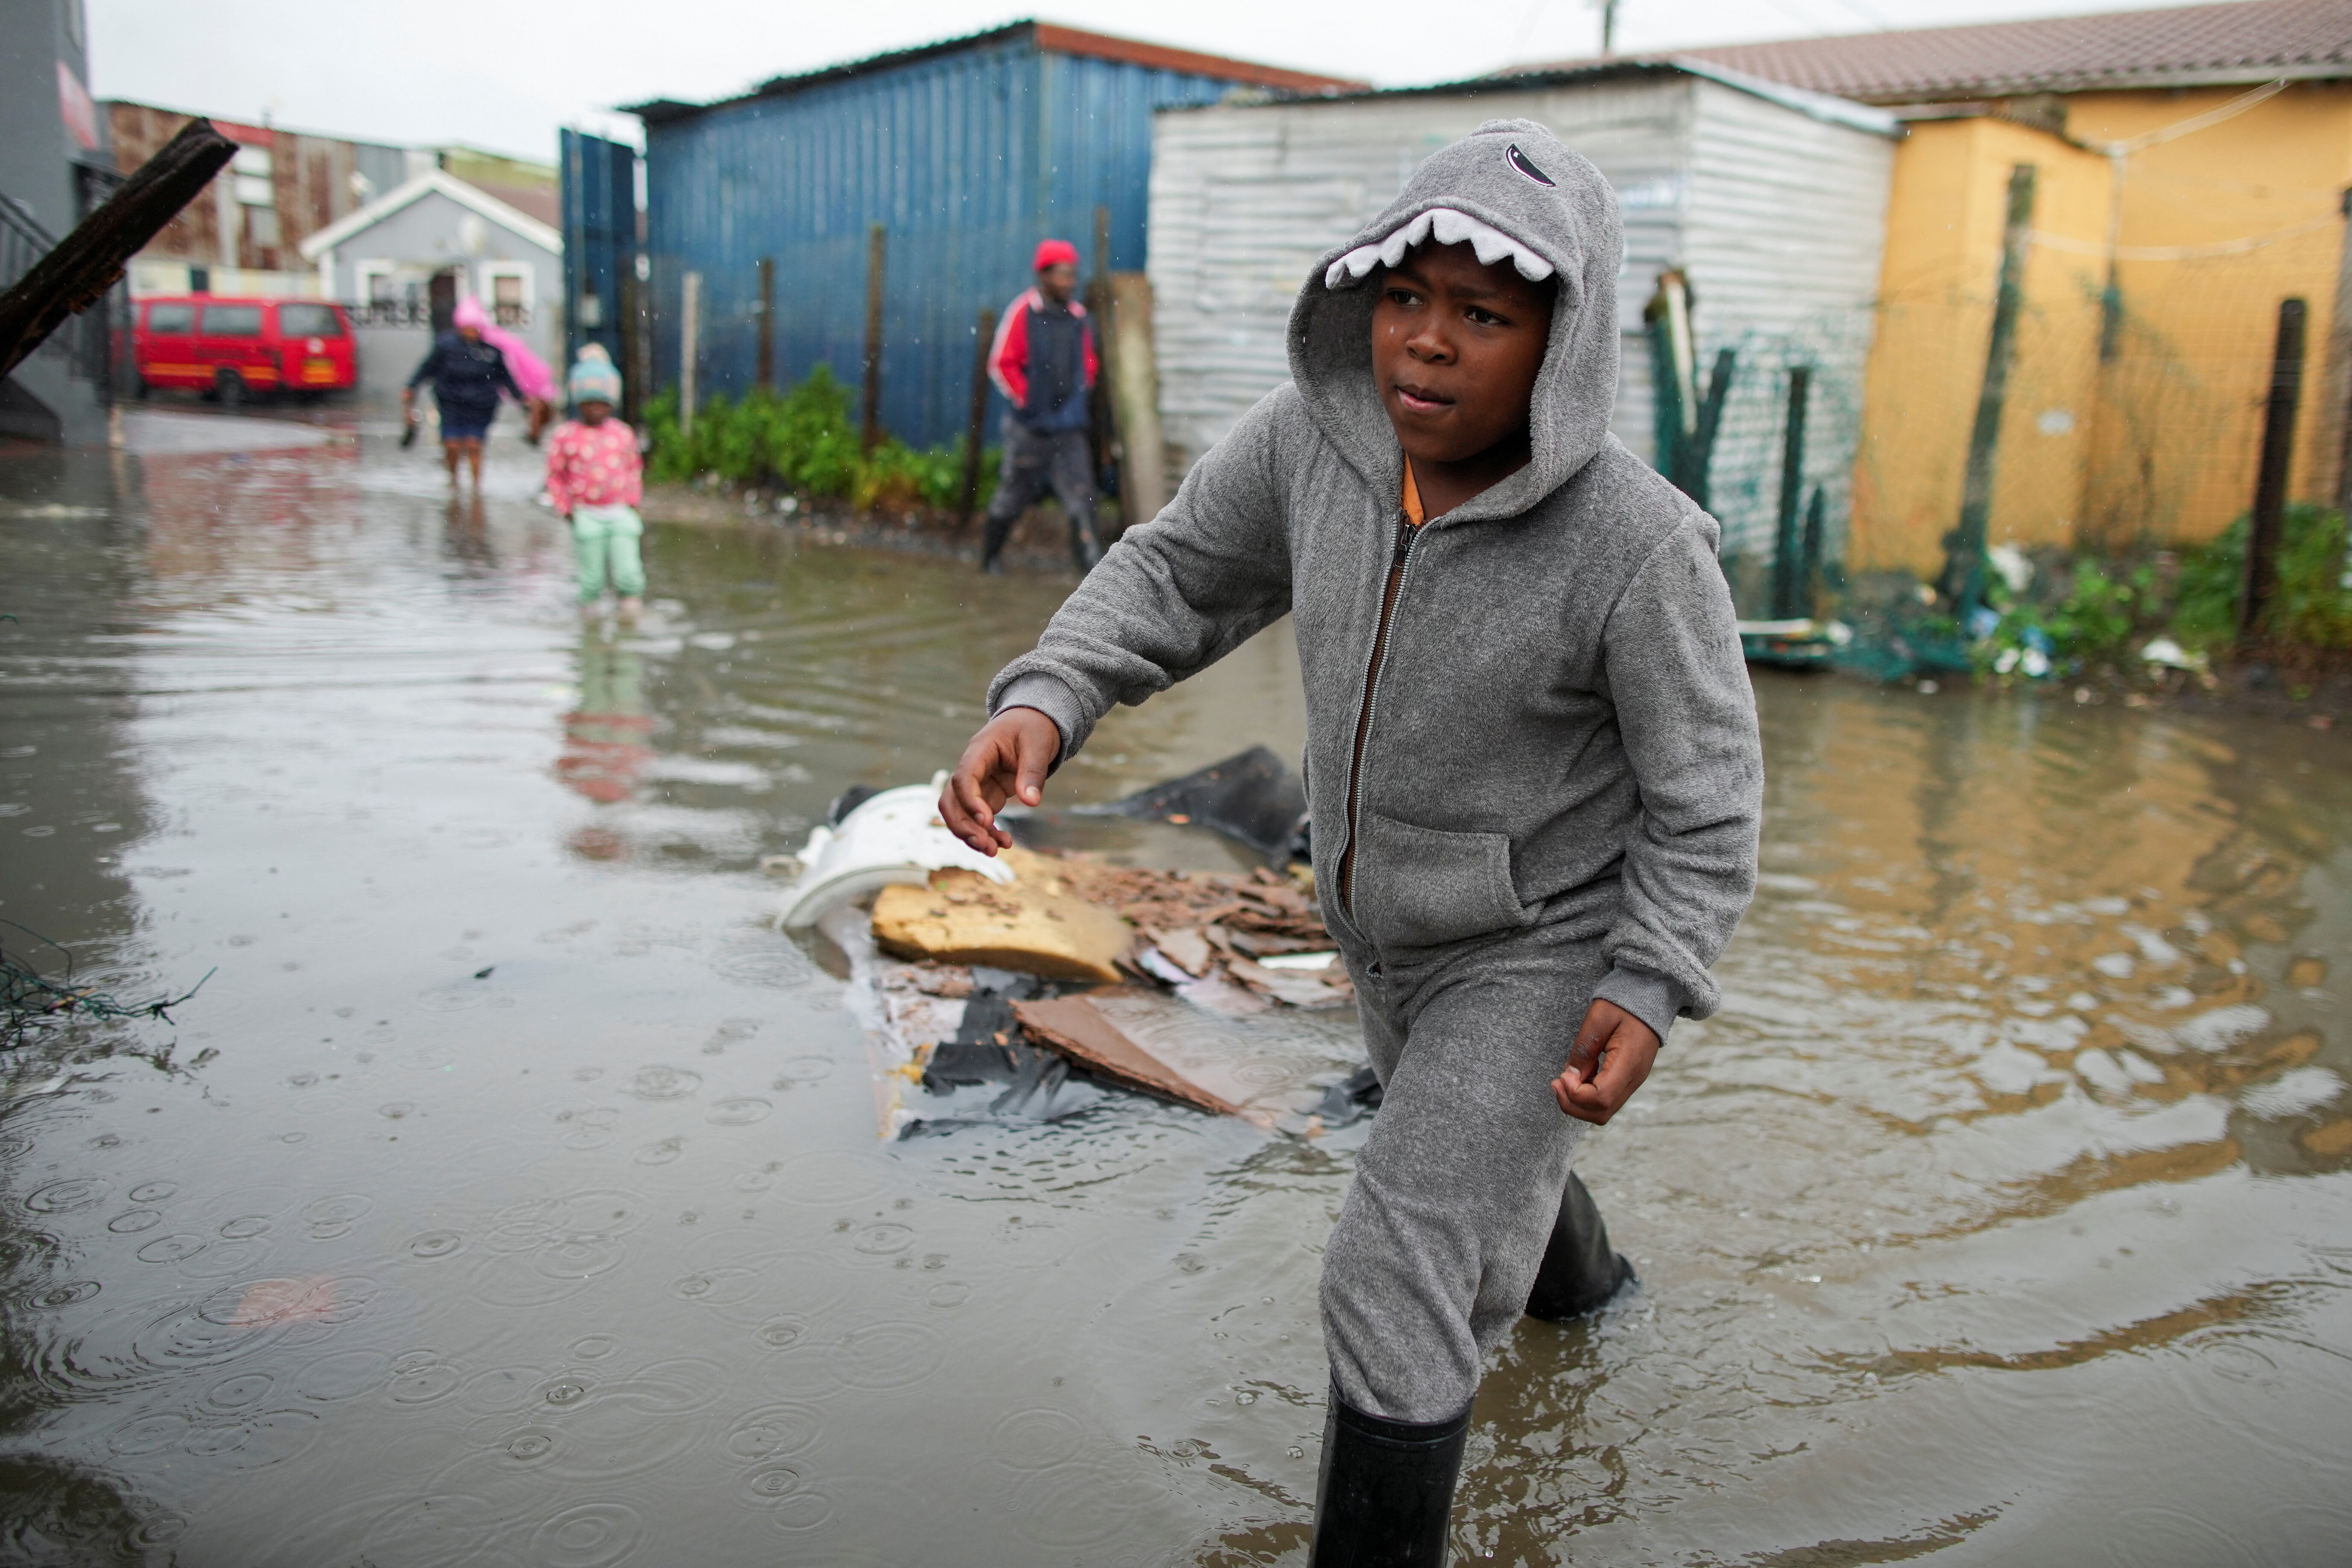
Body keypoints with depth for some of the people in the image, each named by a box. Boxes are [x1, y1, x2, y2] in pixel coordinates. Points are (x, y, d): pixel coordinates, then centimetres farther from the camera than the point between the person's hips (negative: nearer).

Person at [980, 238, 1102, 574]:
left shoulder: (1078, 316, 6)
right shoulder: (1023, 313, -9)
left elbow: (1087, 363, 20)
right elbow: (1002, 364, -8)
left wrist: (1079, 393, 9)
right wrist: (1026, 399, -7)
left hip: (1070, 428, 4)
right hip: (1030, 428, -4)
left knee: (1081, 494, -5)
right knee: (1013, 495, 8)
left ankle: (1090, 557, -5)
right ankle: (990, 556, 25)